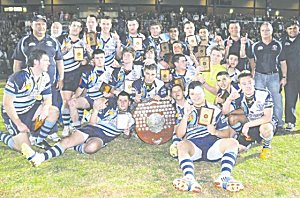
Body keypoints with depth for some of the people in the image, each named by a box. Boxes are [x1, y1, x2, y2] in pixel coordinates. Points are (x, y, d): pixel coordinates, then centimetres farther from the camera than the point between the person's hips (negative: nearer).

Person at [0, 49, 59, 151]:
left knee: (54, 111, -16)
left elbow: (48, 98, 2)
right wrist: (19, 124, -23)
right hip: (14, 114, -6)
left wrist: (45, 108, -23)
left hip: (30, 109, 7)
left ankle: (40, 140, 2)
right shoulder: (19, 78, -24)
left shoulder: (45, 77, -4)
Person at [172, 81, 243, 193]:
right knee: (181, 145, -32)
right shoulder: (186, 111, 16)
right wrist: (186, 116, -7)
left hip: (213, 147, 1)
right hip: (193, 147, -1)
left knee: (232, 142, -24)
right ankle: (189, 178, -53)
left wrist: (215, 132, -7)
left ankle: (225, 176, -43)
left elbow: (226, 132, 15)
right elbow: (179, 135, 4)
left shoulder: (214, 110, 18)